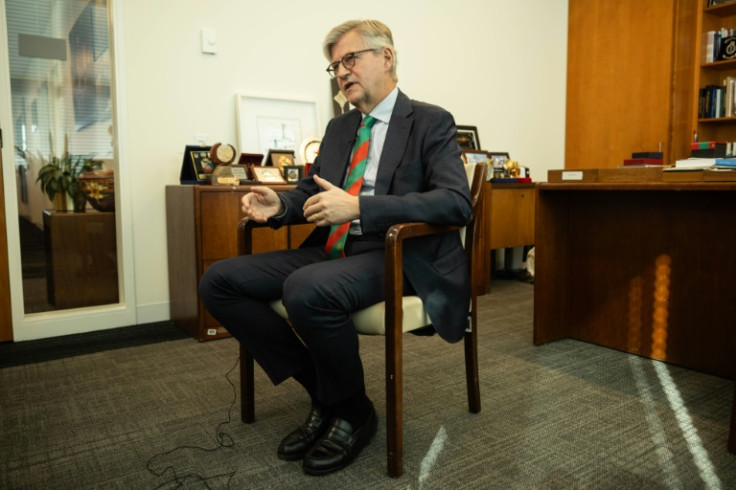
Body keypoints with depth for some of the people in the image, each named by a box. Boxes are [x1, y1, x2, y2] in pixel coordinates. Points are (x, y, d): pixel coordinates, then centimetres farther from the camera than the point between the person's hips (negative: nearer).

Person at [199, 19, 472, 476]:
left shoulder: (431, 122, -1)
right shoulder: (339, 128, 19)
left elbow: (456, 201, -16)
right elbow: (312, 190, 25)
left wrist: (358, 207, -26)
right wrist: (280, 205, -1)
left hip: (395, 256, -7)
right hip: (332, 249, 7)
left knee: (307, 290, -36)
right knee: (219, 281, -7)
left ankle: (354, 412, -7)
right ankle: (322, 391, 1)